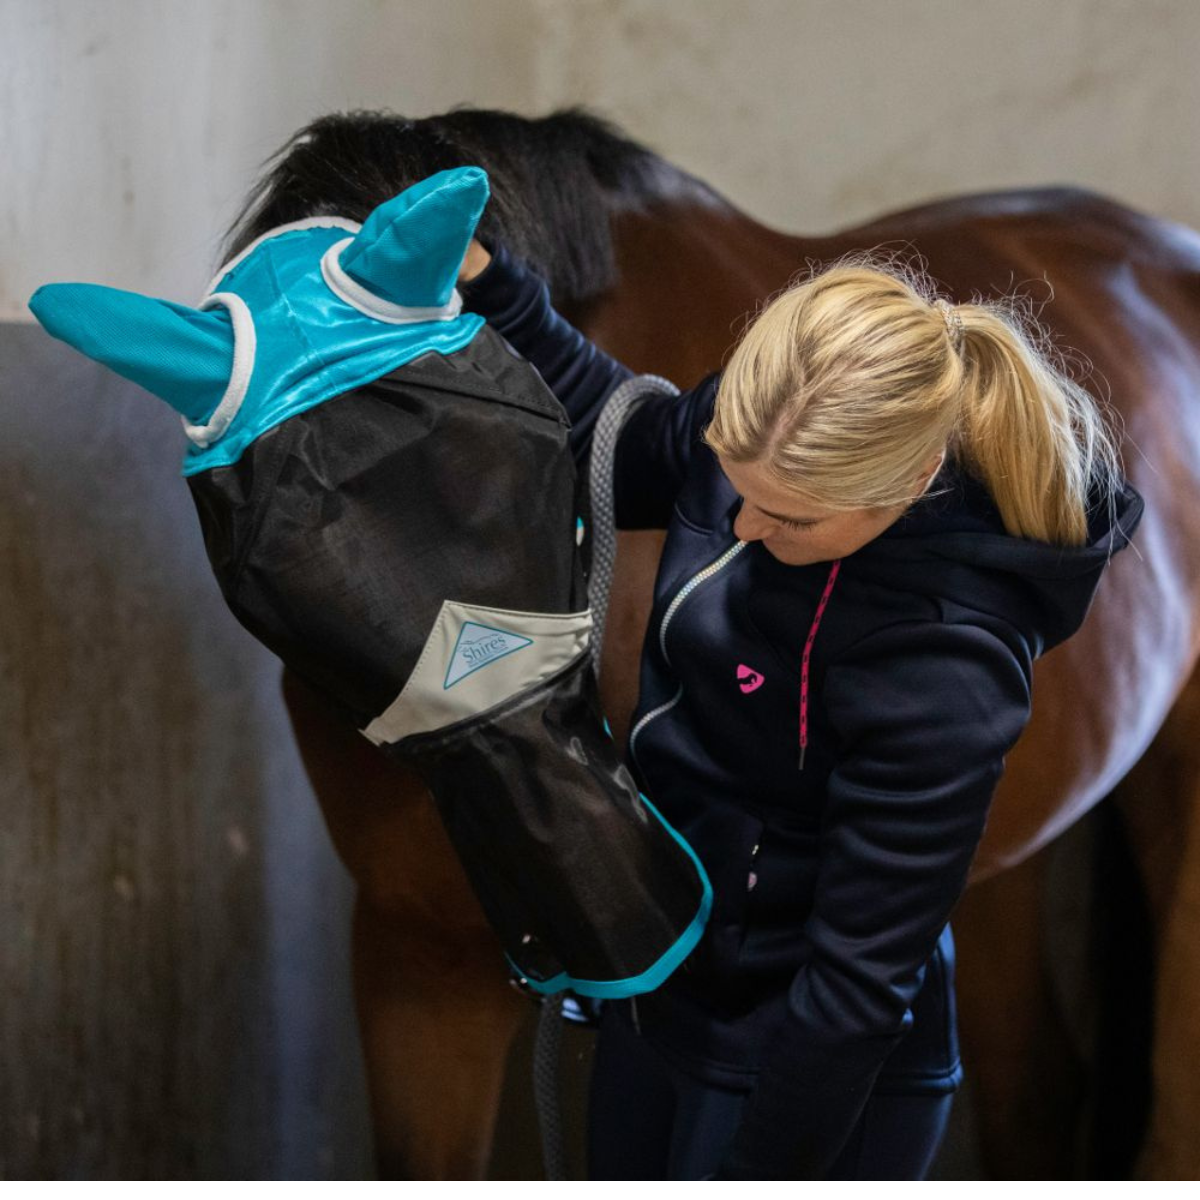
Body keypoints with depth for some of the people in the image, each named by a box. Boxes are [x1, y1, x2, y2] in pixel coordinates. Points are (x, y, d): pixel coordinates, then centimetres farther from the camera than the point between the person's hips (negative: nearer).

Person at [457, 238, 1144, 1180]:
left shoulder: (940, 675, -35)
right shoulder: (770, 433, -16)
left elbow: (859, 978, -25)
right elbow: (624, 454, 7)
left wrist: (761, 1167, -14)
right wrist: (485, 281, -2)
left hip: (804, 1065, -7)